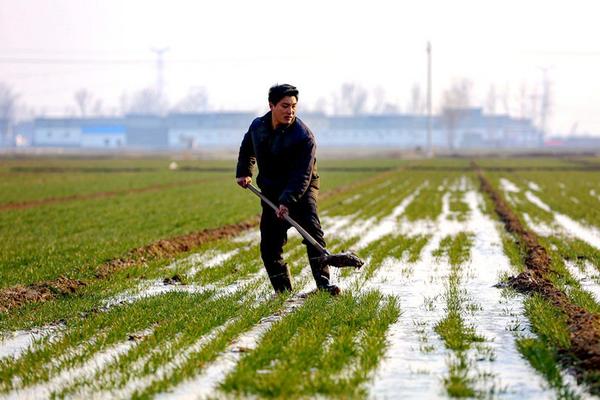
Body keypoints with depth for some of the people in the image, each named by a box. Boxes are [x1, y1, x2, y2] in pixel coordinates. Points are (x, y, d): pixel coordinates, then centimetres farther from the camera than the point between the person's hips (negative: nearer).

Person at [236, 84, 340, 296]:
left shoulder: (304, 136, -21)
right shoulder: (257, 126, -4)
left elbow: (302, 176, -27)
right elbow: (247, 149, 21)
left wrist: (287, 201, -37)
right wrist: (244, 172, 9)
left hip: (301, 190, -5)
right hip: (271, 191, 5)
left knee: (312, 230, -23)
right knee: (269, 245, 1)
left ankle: (323, 282, -26)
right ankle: (283, 289, 13)